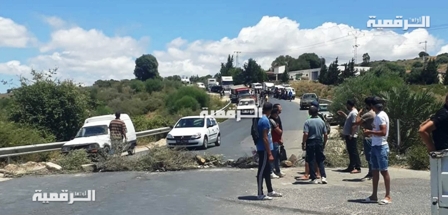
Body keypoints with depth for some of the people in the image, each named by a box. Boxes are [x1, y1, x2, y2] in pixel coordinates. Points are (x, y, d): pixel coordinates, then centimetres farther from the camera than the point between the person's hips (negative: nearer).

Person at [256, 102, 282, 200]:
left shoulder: (263, 119, 14)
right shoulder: (265, 120, -17)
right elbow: (265, 138, -21)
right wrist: (269, 153, -20)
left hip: (264, 150, 10)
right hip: (264, 150, -10)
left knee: (267, 171, 16)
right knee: (262, 172, -4)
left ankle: (270, 191, 26)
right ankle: (260, 194, 2)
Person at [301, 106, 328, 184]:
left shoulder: (308, 122, -10)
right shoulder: (321, 121, 2)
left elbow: (306, 134, -17)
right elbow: (325, 135, 2)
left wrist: (303, 143, -7)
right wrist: (324, 143, 13)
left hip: (310, 143, -3)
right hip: (319, 142, 4)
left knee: (311, 161, 5)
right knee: (320, 161, 12)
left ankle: (314, 178, 7)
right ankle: (323, 177, -1)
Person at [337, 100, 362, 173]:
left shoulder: (354, 113, -16)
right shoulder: (351, 112, 16)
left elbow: (354, 124, -23)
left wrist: (351, 135, -24)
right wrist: (344, 115, 26)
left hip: (351, 136, -11)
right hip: (348, 135, 11)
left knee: (354, 152, -7)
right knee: (351, 152, 14)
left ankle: (358, 168, -4)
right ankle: (351, 167, 22)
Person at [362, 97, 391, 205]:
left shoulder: (381, 116, -15)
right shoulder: (378, 116, 15)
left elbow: (383, 132, -23)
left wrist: (370, 132, -16)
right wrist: (370, 132, 11)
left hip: (381, 147, -10)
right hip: (375, 146, 10)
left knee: (384, 171, -4)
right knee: (375, 171, 11)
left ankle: (388, 196, 2)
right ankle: (374, 195, 18)